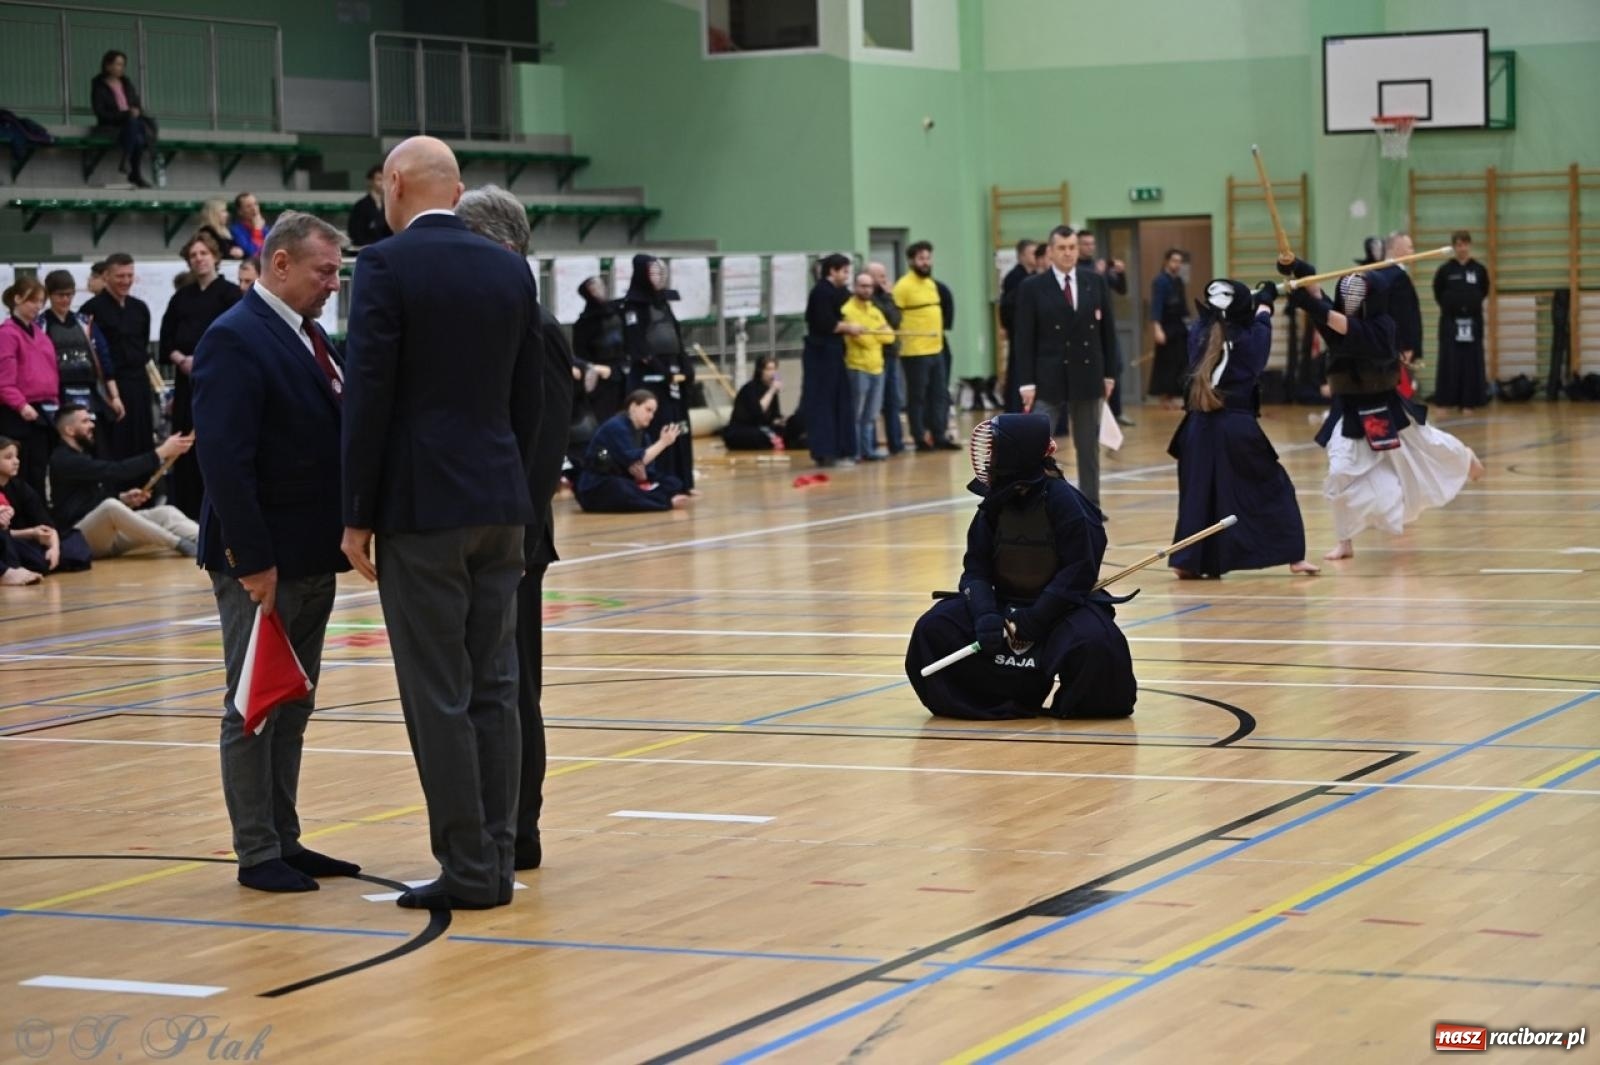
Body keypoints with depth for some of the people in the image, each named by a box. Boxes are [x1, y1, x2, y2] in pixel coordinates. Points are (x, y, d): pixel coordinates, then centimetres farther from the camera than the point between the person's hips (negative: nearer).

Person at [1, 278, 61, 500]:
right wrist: (21, 405, -25)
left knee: (40, 472, 10)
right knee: (24, 474, -6)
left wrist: (56, 404, 17)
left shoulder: (39, 332, 16)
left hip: (47, 412, 8)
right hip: (19, 415, -8)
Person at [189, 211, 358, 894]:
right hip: (264, 559, -9)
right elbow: (224, 460, -21)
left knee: (293, 707, 14)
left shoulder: (308, 336, 13)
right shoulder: (234, 339, -15)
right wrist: (252, 560, -23)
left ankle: (285, 841, 22)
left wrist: (344, 536, 10)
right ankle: (257, 855, 7)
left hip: (313, 556, 9)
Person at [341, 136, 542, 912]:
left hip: (421, 506, -6)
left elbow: (368, 398, -12)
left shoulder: (385, 265, -10)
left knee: (438, 696, -2)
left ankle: (468, 868, 0)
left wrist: (357, 517, -6)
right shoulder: (511, 269, 9)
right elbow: (528, 395, 12)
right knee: (494, 689, 9)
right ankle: (495, 861, 12)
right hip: (500, 503, 6)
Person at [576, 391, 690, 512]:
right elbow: (633, 461, -23)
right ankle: (669, 501, -28)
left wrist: (642, 474, -22)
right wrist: (663, 442, -21)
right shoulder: (616, 427, -15)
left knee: (673, 483, -3)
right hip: (596, 489, -8)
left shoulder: (642, 432, 9)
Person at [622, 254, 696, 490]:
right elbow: (639, 349, -12)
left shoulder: (663, 301, 15)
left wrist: (686, 369, 4)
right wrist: (664, 373, -14)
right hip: (649, 378, -7)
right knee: (656, 431, -8)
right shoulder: (634, 305, -6)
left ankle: (682, 482, 11)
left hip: (673, 374, 7)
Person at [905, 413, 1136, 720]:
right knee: (933, 629, -12)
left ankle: (1076, 702, -3)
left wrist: (1033, 620, -23)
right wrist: (985, 615, -20)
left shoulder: (1063, 501, -16)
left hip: (1062, 607, -5)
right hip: (1006, 603, 5)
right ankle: (1018, 693, -10)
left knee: (1092, 642, -36)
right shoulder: (994, 505, -1)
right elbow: (976, 570, -1)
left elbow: (1079, 573, -18)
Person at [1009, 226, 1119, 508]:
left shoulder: (1095, 282, 5)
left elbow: (1106, 331, 9)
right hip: (1048, 380, -3)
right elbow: (1024, 339, -5)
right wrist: (1026, 382, -11)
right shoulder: (1032, 288, -4)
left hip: (1087, 377, 3)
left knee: (1089, 447, 10)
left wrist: (1109, 373, 5)